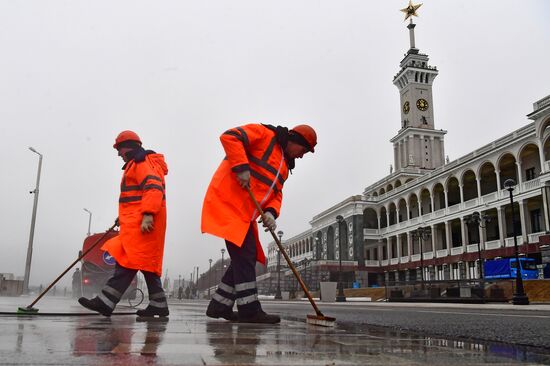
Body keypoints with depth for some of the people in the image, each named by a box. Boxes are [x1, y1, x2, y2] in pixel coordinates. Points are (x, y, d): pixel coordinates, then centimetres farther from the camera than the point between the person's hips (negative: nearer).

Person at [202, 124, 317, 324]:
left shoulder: (284, 166, 22)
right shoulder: (264, 134, -2)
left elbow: (276, 194, 15)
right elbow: (229, 136, -15)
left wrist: (271, 212, -7)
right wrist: (241, 167, -23)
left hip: (246, 212, 9)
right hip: (229, 200, -9)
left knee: (248, 256, 7)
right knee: (243, 253, -13)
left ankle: (219, 305, 16)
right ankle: (249, 310, -10)